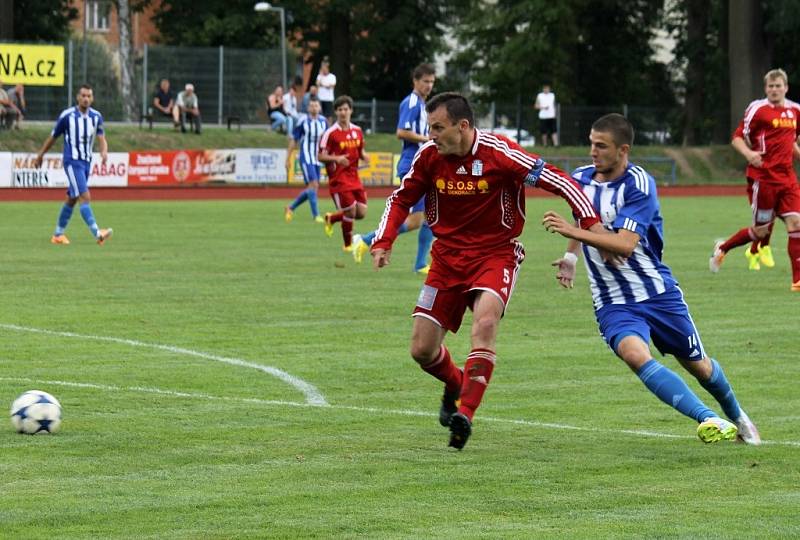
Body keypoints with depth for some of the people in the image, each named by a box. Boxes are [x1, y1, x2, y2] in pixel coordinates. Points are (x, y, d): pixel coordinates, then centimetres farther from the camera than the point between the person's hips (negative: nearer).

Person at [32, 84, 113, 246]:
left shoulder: (96, 117, 4)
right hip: (72, 162, -6)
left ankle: (58, 234, 27)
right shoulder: (67, 116, -7)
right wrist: (40, 155, 13)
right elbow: (53, 137, 4)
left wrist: (104, 151, -26)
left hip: (86, 162, 6)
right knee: (85, 196, -18)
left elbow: (101, 138, -3)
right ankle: (97, 234, -28)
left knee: (72, 199, 14)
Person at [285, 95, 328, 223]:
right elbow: (293, 140, -1)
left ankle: (291, 208, 25)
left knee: (311, 188, 7)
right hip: (305, 158, -5)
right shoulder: (303, 120, -7)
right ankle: (315, 215, -12)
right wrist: (288, 159, -1)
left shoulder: (323, 121, 6)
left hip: (317, 159, 5)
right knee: (313, 184, -17)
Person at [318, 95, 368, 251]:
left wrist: (364, 157, -3)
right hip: (339, 179, -6)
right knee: (350, 211, -9)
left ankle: (331, 218, 27)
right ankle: (348, 244, 12)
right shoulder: (330, 133, -8)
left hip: (354, 178, 6)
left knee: (362, 212, 1)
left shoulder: (357, 131, 9)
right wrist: (336, 159, -26)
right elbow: (321, 156, -8)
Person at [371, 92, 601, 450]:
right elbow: (401, 199, 9)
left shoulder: (500, 154, -19)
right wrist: (383, 242, -5)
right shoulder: (429, 156, -7)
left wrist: (591, 223, -26)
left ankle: (464, 413, -28)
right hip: (447, 255, 4)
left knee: (485, 321, -32)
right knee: (422, 350, 0)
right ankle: (456, 386, 35)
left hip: (496, 253, -4)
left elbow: (558, 181, -17)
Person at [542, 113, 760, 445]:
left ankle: (736, 416, 44)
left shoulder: (638, 184, -17)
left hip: (658, 293, -3)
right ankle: (709, 420, -34)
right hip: (613, 303, 3)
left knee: (698, 366, 12)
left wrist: (573, 231, -37)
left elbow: (625, 244, -29)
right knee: (634, 354, -29)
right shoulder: (580, 178, 0)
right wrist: (570, 256, 27)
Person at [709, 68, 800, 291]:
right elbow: (737, 138, -6)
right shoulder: (758, 109, -6)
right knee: (761, 230, 0)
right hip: (762, 177, -5)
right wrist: (748, 153, -24)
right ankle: (722, 248, 26)